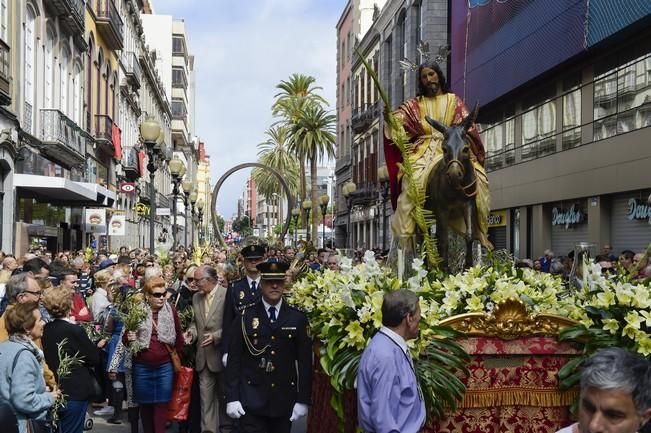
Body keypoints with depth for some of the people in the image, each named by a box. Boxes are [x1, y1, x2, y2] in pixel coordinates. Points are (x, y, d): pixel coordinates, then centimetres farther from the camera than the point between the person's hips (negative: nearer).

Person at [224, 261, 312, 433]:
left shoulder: (298, 318, 2)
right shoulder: (245, 317, 0)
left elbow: (305, 360, 1)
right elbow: (234, 359, -1)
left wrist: (303, 399, -3)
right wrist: (232, 398, -6)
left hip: (285, 400, 1)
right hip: (251, 400, -1)